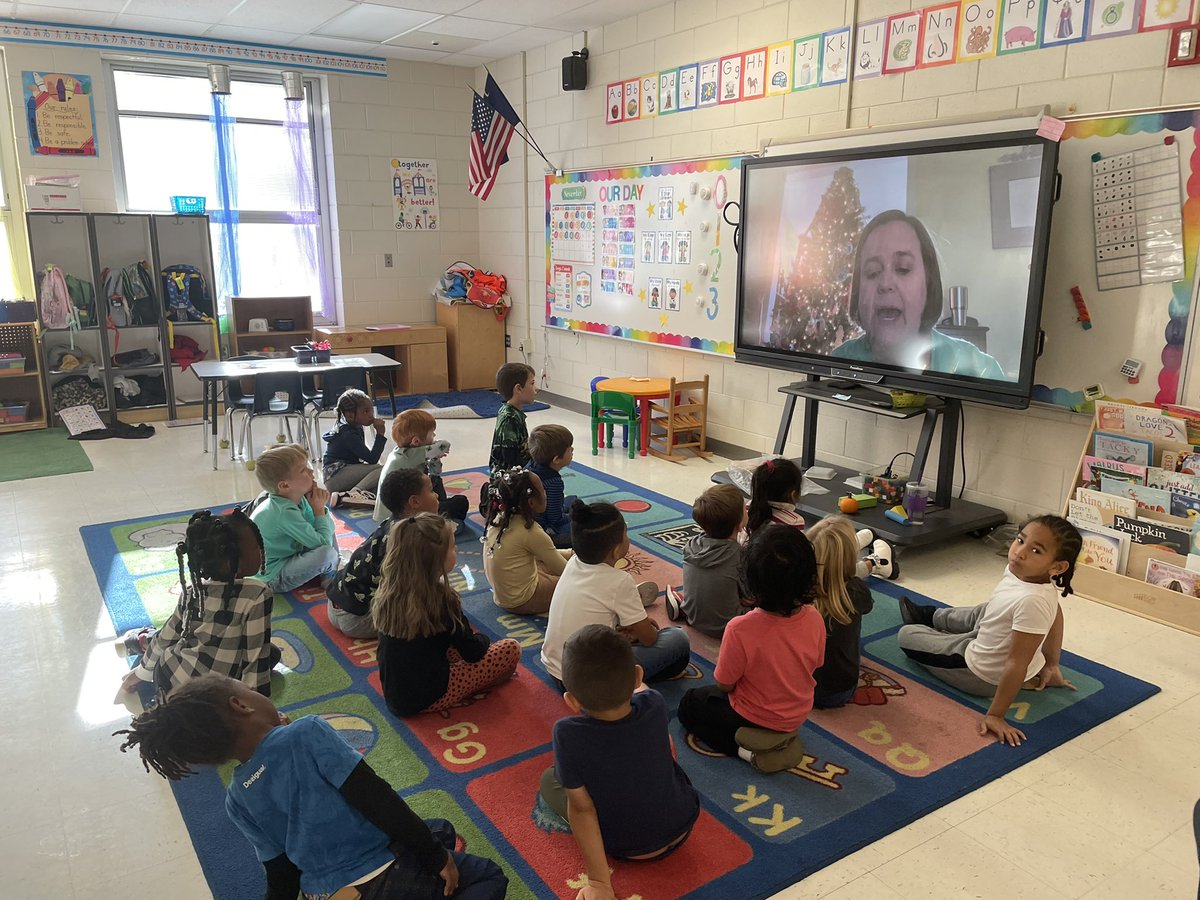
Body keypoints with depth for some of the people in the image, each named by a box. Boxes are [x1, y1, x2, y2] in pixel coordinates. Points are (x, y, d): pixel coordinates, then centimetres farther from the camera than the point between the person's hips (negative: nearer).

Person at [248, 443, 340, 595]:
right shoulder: (285, 513, -30)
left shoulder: (298, 499, -4)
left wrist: (321, 507, -16)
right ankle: (330, 575, 2)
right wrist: (319, 509, -18)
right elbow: (324, 543, -30)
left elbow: (329, 527, 3)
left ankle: (324, 571, 6)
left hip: (289, 556, 10)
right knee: (327, 553, -32)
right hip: (273, 578, -10)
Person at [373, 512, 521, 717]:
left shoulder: (387, 590, -5)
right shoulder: (441, 599, -23)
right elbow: (473, 653, -11)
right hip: (427, 699, -7)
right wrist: (482, 639, 11)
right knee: (511, 649, -1)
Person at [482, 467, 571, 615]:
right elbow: (563, 569, -14)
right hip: (521, 602, -7)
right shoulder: (530, 531, -26)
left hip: (500, 595, 7)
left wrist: (570, 553, 12)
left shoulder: (497, 520, -3)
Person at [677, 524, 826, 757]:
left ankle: (744, 747, 2)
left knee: (689, 705, 19)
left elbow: (724, 685, -21)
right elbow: (815, 667, -4)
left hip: (753, 718, -6)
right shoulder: (815, 620, -23)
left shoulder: (740, 629, -36)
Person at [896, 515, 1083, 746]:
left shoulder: (1032, 601, -40)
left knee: (906, 635, 6)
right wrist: (1051, 666, 16)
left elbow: (1016, 665, -33)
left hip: (983, 676, -7)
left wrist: (995, 715, -25)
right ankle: (927, 615, 60)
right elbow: (1055, 618, 2)